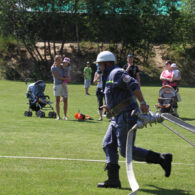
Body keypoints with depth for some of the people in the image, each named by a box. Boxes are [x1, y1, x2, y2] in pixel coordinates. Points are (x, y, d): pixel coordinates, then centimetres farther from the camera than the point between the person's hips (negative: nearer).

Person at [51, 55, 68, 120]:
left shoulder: (63, 66, 11)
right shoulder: (53, 68, -4)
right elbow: (58, 77, -11)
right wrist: (65, 79, -15)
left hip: (64, 85, 4)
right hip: (57, 85, -4)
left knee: (65, 100, 0)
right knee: (57, 100, -4)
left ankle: (65, 115, 7)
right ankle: (58, 115, 1)